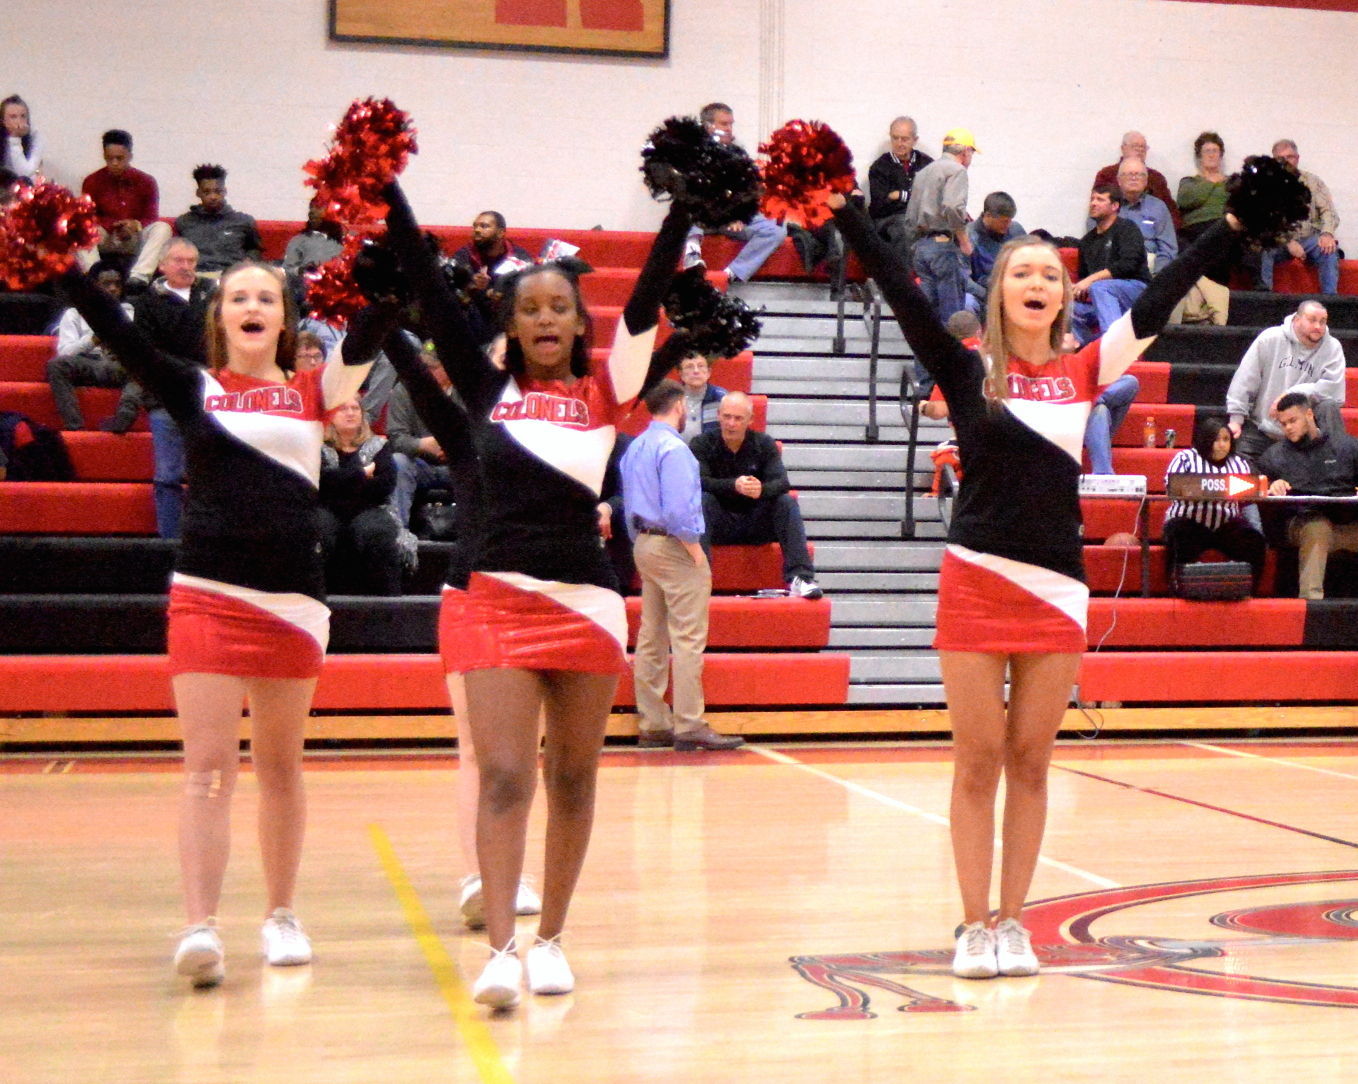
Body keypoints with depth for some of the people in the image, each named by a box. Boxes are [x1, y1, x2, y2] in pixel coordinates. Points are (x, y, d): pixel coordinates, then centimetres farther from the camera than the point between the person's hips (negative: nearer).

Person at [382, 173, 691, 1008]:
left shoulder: (603, 394, 7)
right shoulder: (487, 390, 8)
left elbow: (648, 301, -1)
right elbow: (430, 291, 5)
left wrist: (686, 203, -8)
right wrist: (385, 193, 2)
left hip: (587, 601, 1)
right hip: (500, 599, -1)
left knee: (572, 781, 8)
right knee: (504, 777, -9)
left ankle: (551, 940, 19)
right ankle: (501, 950, -12)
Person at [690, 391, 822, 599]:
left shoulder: (765, 444, 1)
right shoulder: (701, 444, -4)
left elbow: (782, 482, -13)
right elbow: (697, 481, -21)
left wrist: (762, 489, -39)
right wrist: (733, 486, -40)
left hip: (756, 524, 2)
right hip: (718, 526, -2)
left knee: (788, 502, -23)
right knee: (702, 500, -30)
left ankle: (800, 577, -33)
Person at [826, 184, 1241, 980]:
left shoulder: (1083, 373, 9)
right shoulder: (968, 371, 2)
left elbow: (1159, 301, 6)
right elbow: (902, 293, -6)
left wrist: (1235, 226, 3)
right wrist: (841, 210, -13)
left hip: (1057, 588, 2)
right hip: (976, 584, -2)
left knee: (1030, 763, 7)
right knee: (979, 761, 1)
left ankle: (1013, 923, 16)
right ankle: (976, 926, 10)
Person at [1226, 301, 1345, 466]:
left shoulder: (1333, 348, -3)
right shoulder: (1270, 338, -4)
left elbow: (1335, 389, -16)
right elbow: (1245, 380, -5)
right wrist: (1236, 419, -10)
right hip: (1260, 426, 0)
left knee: (1328, 407, -26)